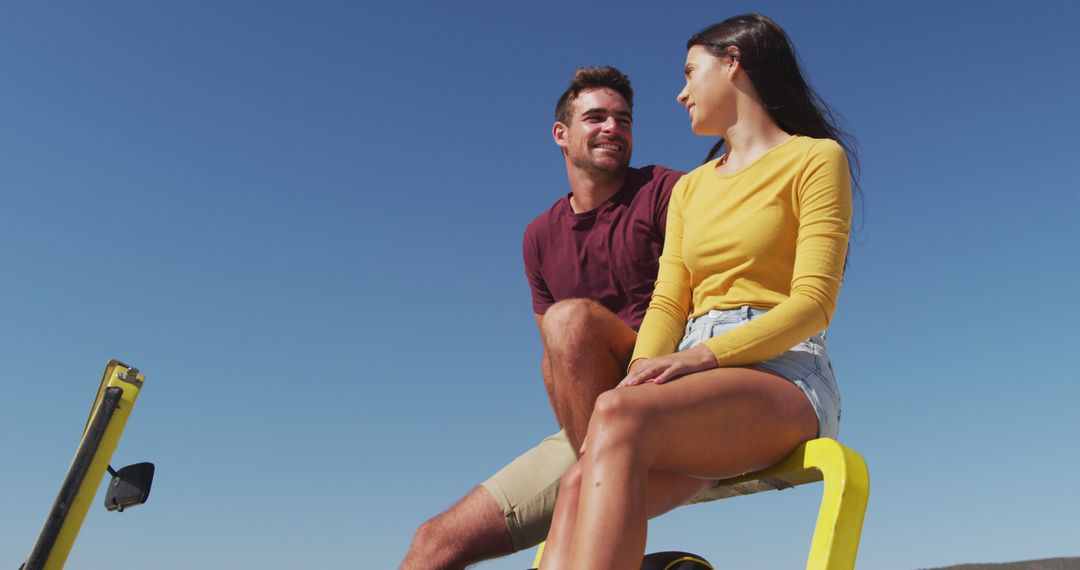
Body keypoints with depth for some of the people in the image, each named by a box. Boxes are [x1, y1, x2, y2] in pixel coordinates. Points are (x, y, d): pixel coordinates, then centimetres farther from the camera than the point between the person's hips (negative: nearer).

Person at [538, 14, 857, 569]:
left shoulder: (815, 158, 6)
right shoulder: (690, 189, 25)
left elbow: (814, 302, -6)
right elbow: (667, 302, 12)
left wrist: (704, 355, -20)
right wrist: (641, 372, -9)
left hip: (783, 377, -5)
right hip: (699, 385, 5)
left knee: (619, 415, -35)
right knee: (581, 487, -26)